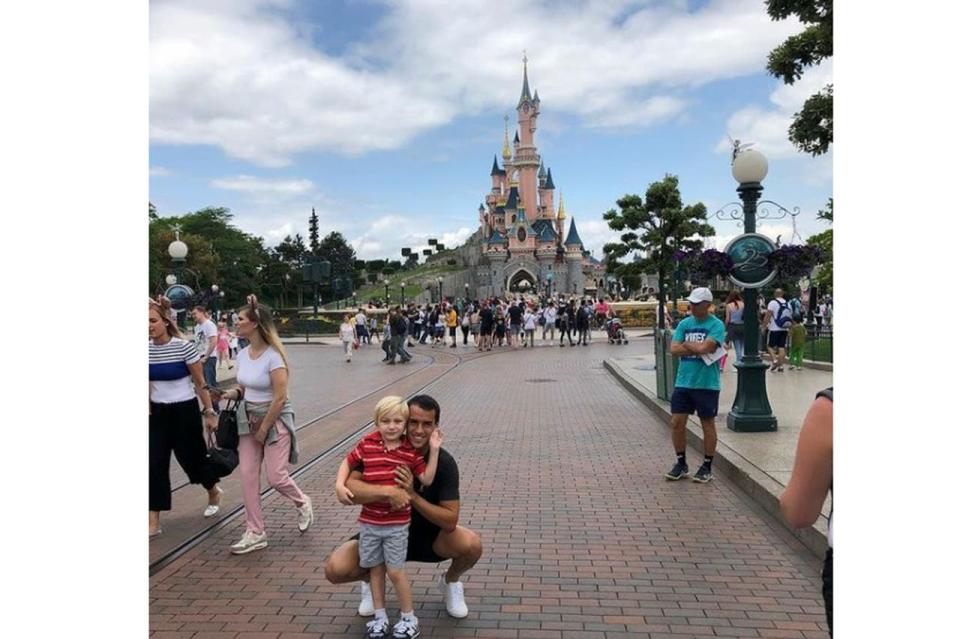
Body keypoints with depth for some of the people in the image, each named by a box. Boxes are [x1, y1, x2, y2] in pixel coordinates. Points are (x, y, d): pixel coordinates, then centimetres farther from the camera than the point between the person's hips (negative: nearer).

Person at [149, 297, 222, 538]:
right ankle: (154, 522, 8)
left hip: (185, 411, -4)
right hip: (157, 413, 4)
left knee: (191, 458, 10)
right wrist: (148, 407, 9)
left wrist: (209, 412, -6)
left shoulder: (184, 347, -16)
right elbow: (148, 383, 10)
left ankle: (214, 491, 40)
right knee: (155, 464, 0)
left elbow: (200, 384, -9)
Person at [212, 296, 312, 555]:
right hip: (248, 419, 7)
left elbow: (280, 398, -19)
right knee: (248, 476, 5)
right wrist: (226, 394, -6)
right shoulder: (242, 355, 3)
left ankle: (303, 504, 28)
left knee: (276, 477, -4)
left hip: (275, 419, -7)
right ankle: (255, 533, 16)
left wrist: (264, 429, -13)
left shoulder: (273, 356, -19)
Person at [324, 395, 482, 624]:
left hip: (428, 535, 0)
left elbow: (450, 521, -22)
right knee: (335, 569, -23)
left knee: (472, 545, -29)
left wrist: (412, 495, -34)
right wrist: (387, 491, -46)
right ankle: (370, 578, 14)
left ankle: (451, 580, 8)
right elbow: (347, 489, -31)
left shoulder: (444, 462, -18)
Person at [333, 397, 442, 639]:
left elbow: (427, 479, -11)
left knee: (395, 571, 2)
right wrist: (339, 485, -6)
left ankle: (409, 619, 20)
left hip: (397, 523, -2)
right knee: (376, 568, 15)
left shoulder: (411, 451, -8)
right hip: (369, 521, 3)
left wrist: (434, 450, -16)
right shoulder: (367, 444, -5)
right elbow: (348, 463, 8)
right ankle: (380, 617, 31)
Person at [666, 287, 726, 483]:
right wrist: (698, 348, -12)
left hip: (707, 384, -5)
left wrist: (686, 344, -6)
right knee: (676, 422, 5)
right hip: (683, 382, 5)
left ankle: (707, 467, 22)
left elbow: (705, 347, -22)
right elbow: (674, 349, -3)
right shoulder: (684, 323, 7)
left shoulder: (716, 325, -8)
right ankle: (681, 463, 22)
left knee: (708, 425, 8)